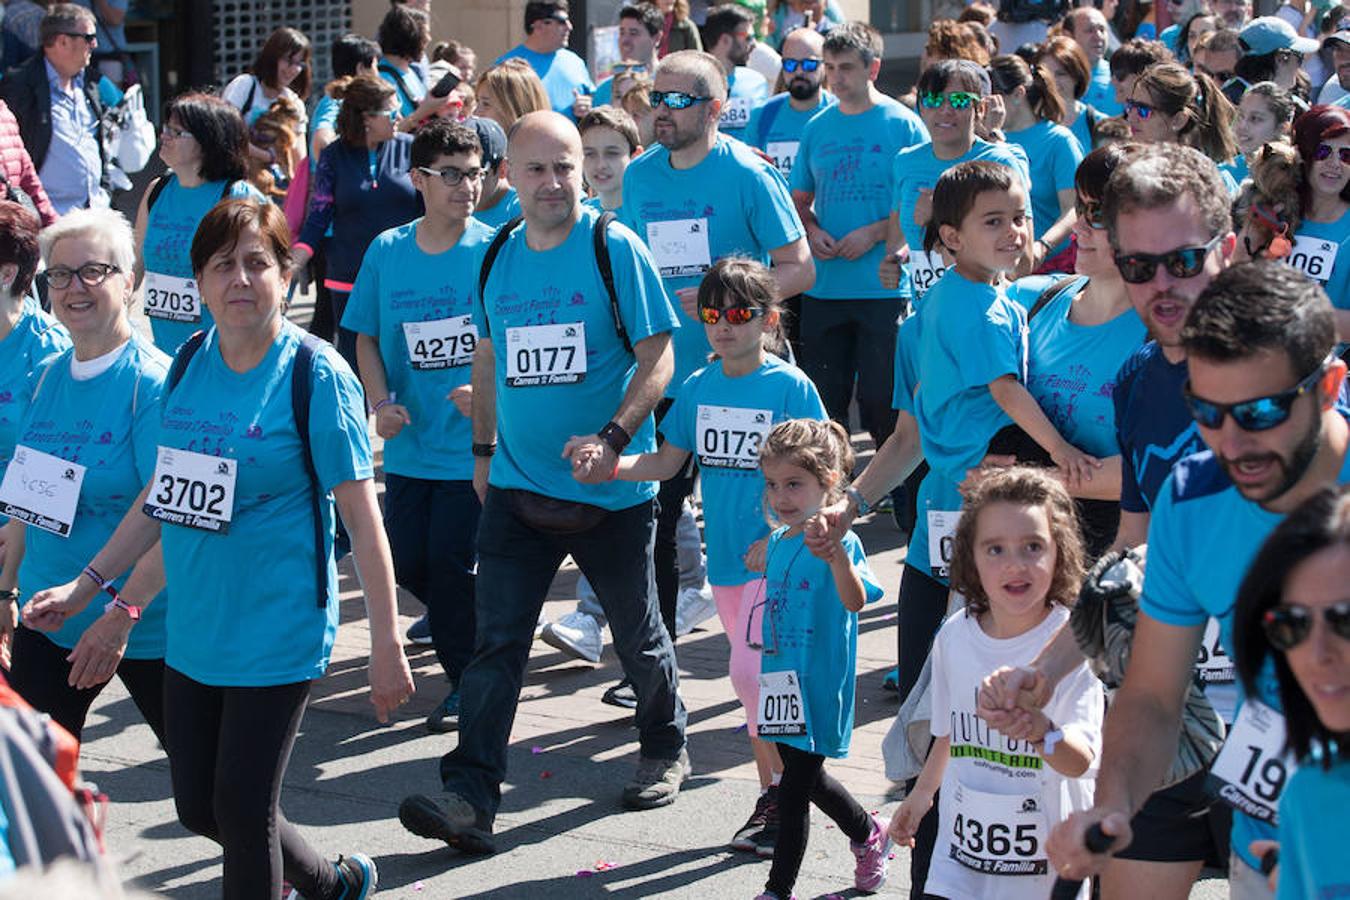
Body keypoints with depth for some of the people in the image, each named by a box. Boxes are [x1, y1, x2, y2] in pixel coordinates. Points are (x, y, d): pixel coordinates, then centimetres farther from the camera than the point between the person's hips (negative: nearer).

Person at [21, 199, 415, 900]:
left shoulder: (317, 375, -13)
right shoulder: (189, 365, 4)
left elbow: (362, 518, -14)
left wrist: (386, 643, -16)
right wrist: (87, 584, 13)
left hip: (278, 637, -6)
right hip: (193, 632, 7)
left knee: (241, 812, -1)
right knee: (197, 808, 14)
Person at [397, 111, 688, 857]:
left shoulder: (615, 248, -9)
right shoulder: (497, 257, 4)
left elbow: (657, 357, -12)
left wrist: (613, 439, -24)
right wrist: (483, 448, 15)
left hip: (610, 490, -3)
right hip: (518, 484, 3)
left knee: (637, 634, 14)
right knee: (496, 641, -6)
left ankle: (664, 751, 38)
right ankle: (470, 799, -9)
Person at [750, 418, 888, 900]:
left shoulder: (838, 541, -18)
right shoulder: (777, 541, 5)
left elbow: (855, 601, -37)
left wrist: (838, 558, -53)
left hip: (818, 687, -8)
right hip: (780, 680, 8)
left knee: (794, 791, -1)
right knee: (807, 779, 22)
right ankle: (869, 835, 45)